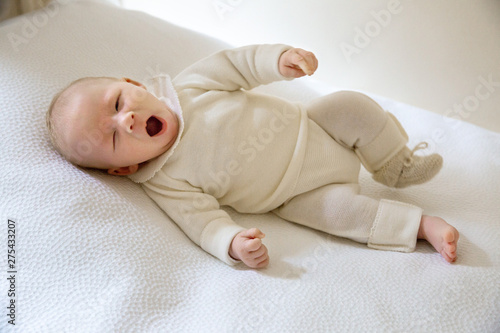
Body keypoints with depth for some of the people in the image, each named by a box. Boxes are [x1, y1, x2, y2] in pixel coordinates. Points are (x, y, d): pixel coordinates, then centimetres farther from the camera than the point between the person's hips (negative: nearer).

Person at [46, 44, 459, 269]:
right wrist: (233, 244, -43)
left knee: (354, 107, -11)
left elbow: (237, 64, -6)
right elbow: (204, 221, -22)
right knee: (337, 209, -21)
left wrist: (279, 57, -23)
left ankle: (399, 166, 13)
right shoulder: (165, 184, -18)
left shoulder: (188, 86, -13)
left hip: (304, 125, 3)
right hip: (296, 191, -3)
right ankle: (419, 225, 0)